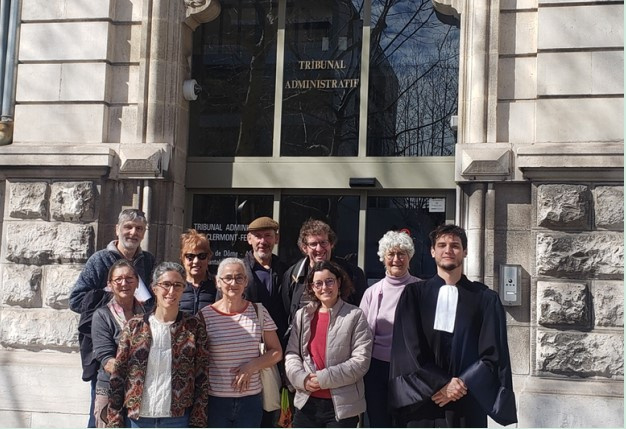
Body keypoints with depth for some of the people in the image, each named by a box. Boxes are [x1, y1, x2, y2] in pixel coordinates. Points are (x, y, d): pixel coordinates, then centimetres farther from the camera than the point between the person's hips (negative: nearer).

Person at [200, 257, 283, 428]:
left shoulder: (258, 311, 2)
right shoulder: (205, 315, -5)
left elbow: (276, 352, 6)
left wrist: (252, 366, -11)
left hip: (250, 399, 2)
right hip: (215, 401, -2)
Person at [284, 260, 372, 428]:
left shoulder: (355, 316, -5)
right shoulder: (302, 315, 8)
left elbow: (361, 360, -11)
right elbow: (292, 353, 6)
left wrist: (325, 378, -17)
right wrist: (301, 378, -13)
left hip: (342, 405, -4)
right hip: (306, 403, 4)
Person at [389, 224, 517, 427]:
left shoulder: (485, 298, 6)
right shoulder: (413, 294, 6)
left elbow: (492, 355, 1)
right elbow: (409, 349, -2)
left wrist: (462, 385, -11)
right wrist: (441, 384, -12)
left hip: (468, 405, 0)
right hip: (422, 403, 0)